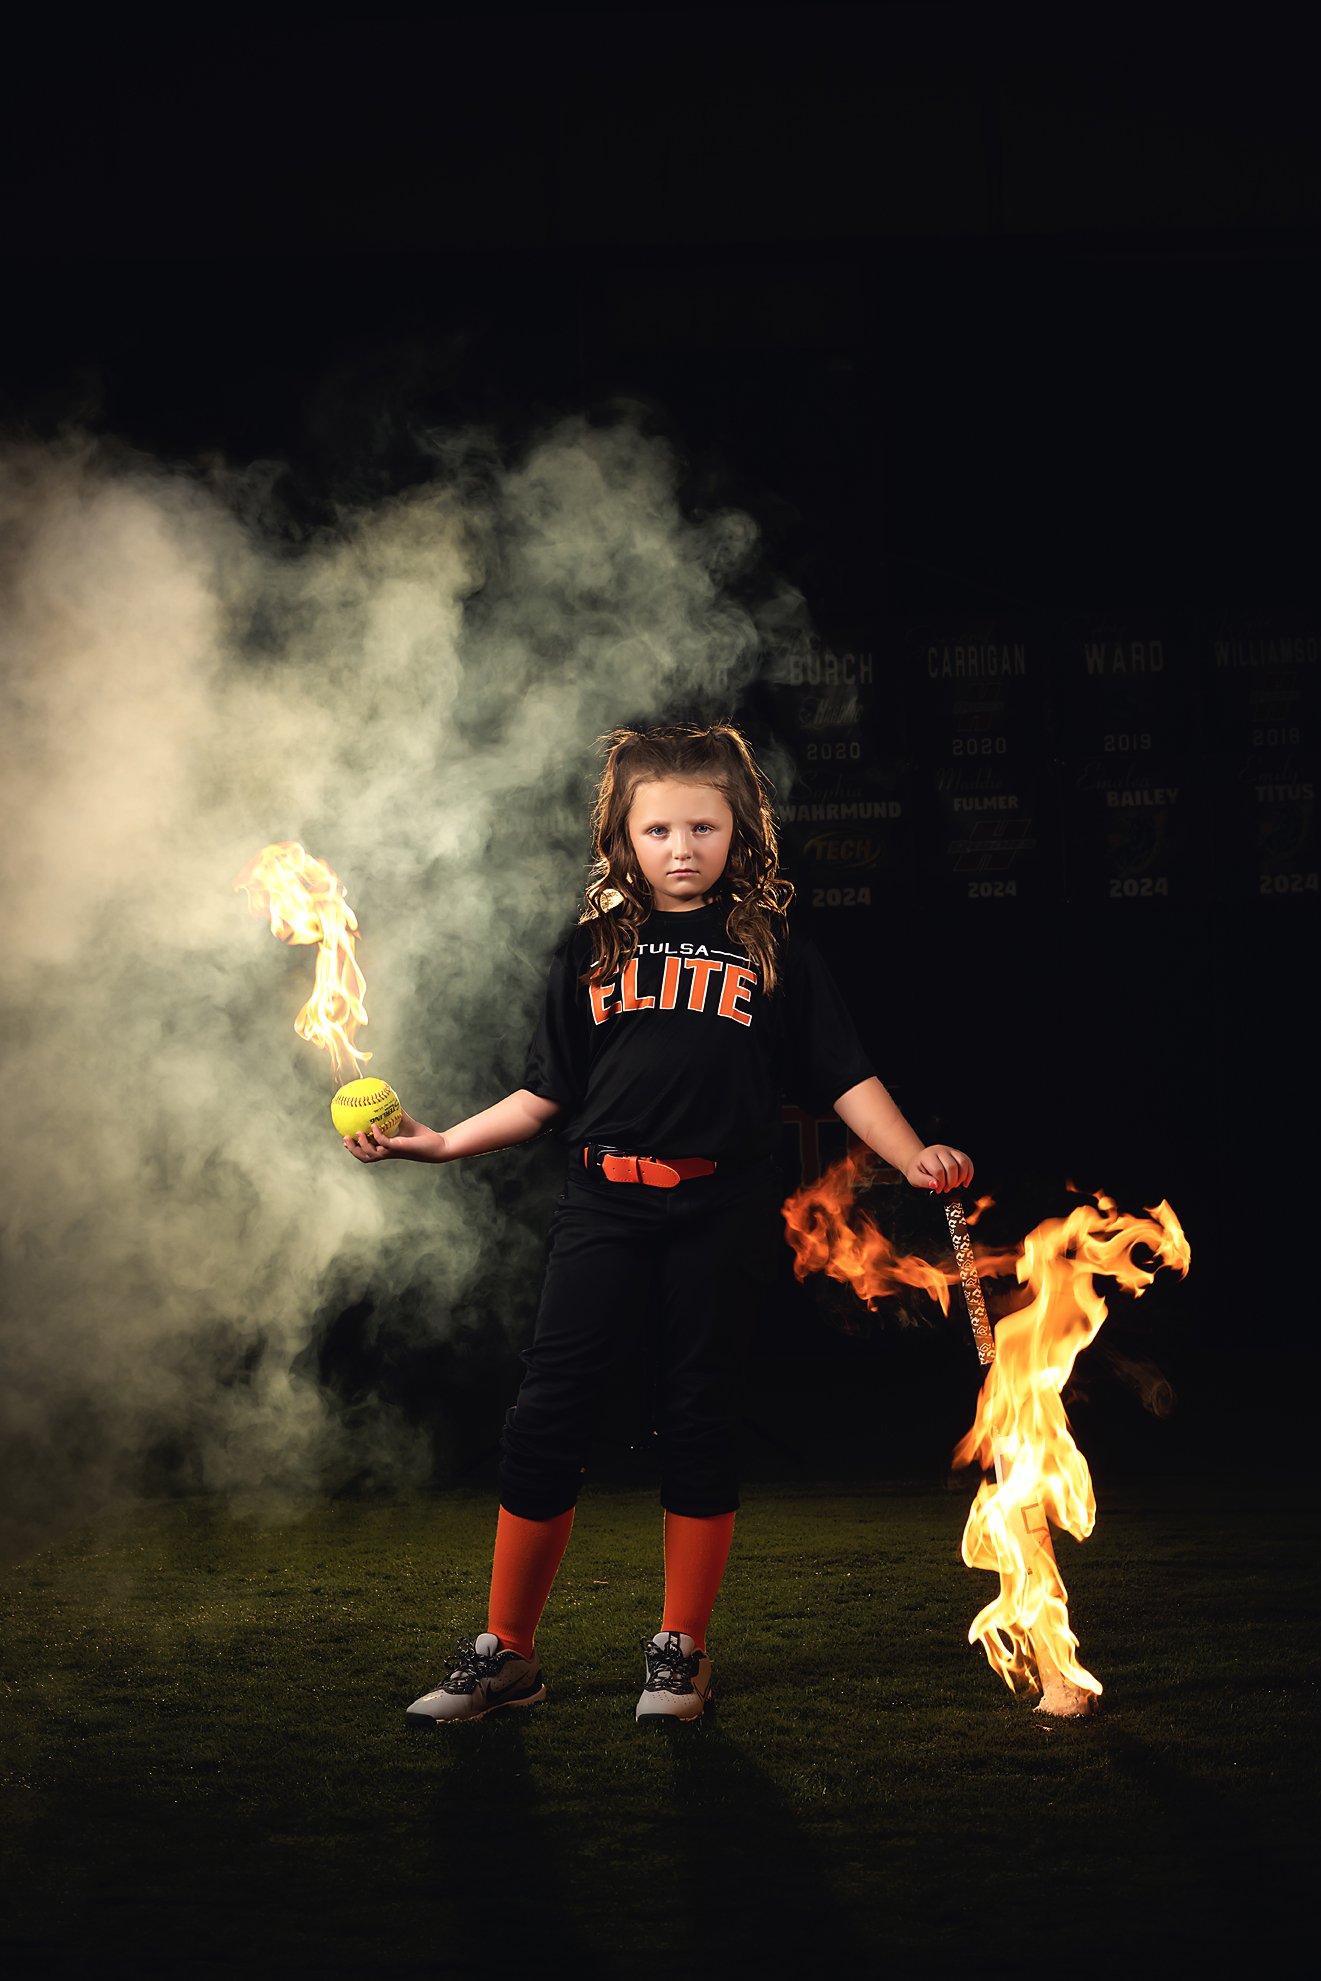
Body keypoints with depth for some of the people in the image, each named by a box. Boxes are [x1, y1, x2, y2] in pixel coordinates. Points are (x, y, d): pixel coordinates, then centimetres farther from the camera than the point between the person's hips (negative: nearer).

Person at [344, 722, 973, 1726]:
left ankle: (682, 1652, 17)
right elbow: (546, 1094, 13)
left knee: (700, 1425, 5)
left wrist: (915, 1157, -10)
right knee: (547, 1418, -2)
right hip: (605, 1205, 1)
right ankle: (506, 1651, 8)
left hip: (722, 1213, -1)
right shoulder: (592, 952, 10)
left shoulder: (774, 953, 5)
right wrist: (445, 1141, 5)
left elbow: (846, 1079, 4)